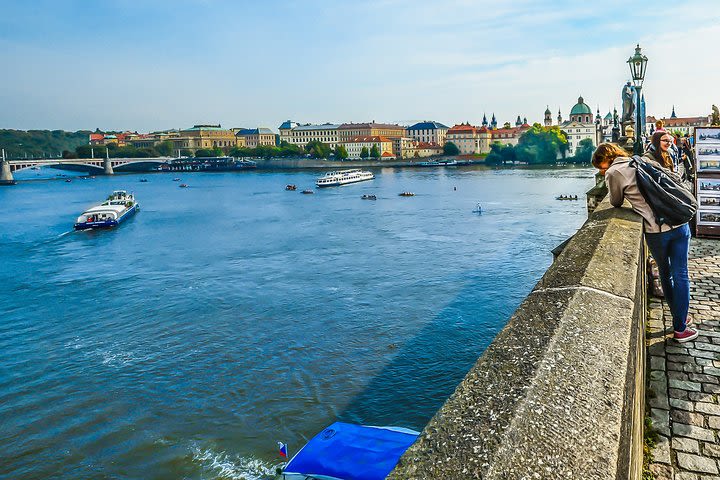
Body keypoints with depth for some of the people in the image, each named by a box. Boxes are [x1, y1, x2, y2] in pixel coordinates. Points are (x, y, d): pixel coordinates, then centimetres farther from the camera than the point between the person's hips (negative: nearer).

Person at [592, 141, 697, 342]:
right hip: (680, 224, 5)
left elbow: (616, 202, 9)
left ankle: (679, 319, 30)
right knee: (681, 275, 11)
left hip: (657, 231, -4)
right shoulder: (646, 160, 13)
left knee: (666, 275, 17)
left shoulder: (613, 173, -3)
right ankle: (680, 328, 17)